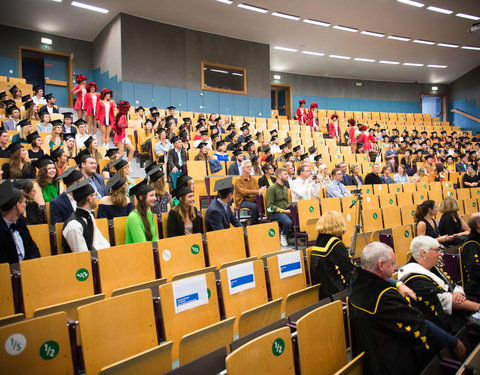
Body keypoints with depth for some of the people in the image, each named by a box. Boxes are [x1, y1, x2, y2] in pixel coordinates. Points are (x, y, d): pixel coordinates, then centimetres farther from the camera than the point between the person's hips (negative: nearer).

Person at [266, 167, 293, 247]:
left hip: (286, 211, 7)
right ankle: (283, 235, -4)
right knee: (289, 222, -35)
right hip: (276, 213, -7)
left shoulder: (285, 188, 21)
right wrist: (283, 211, -18)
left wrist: (291, 208, 6)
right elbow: (270, 206, -12)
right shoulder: (272, 188, -5)